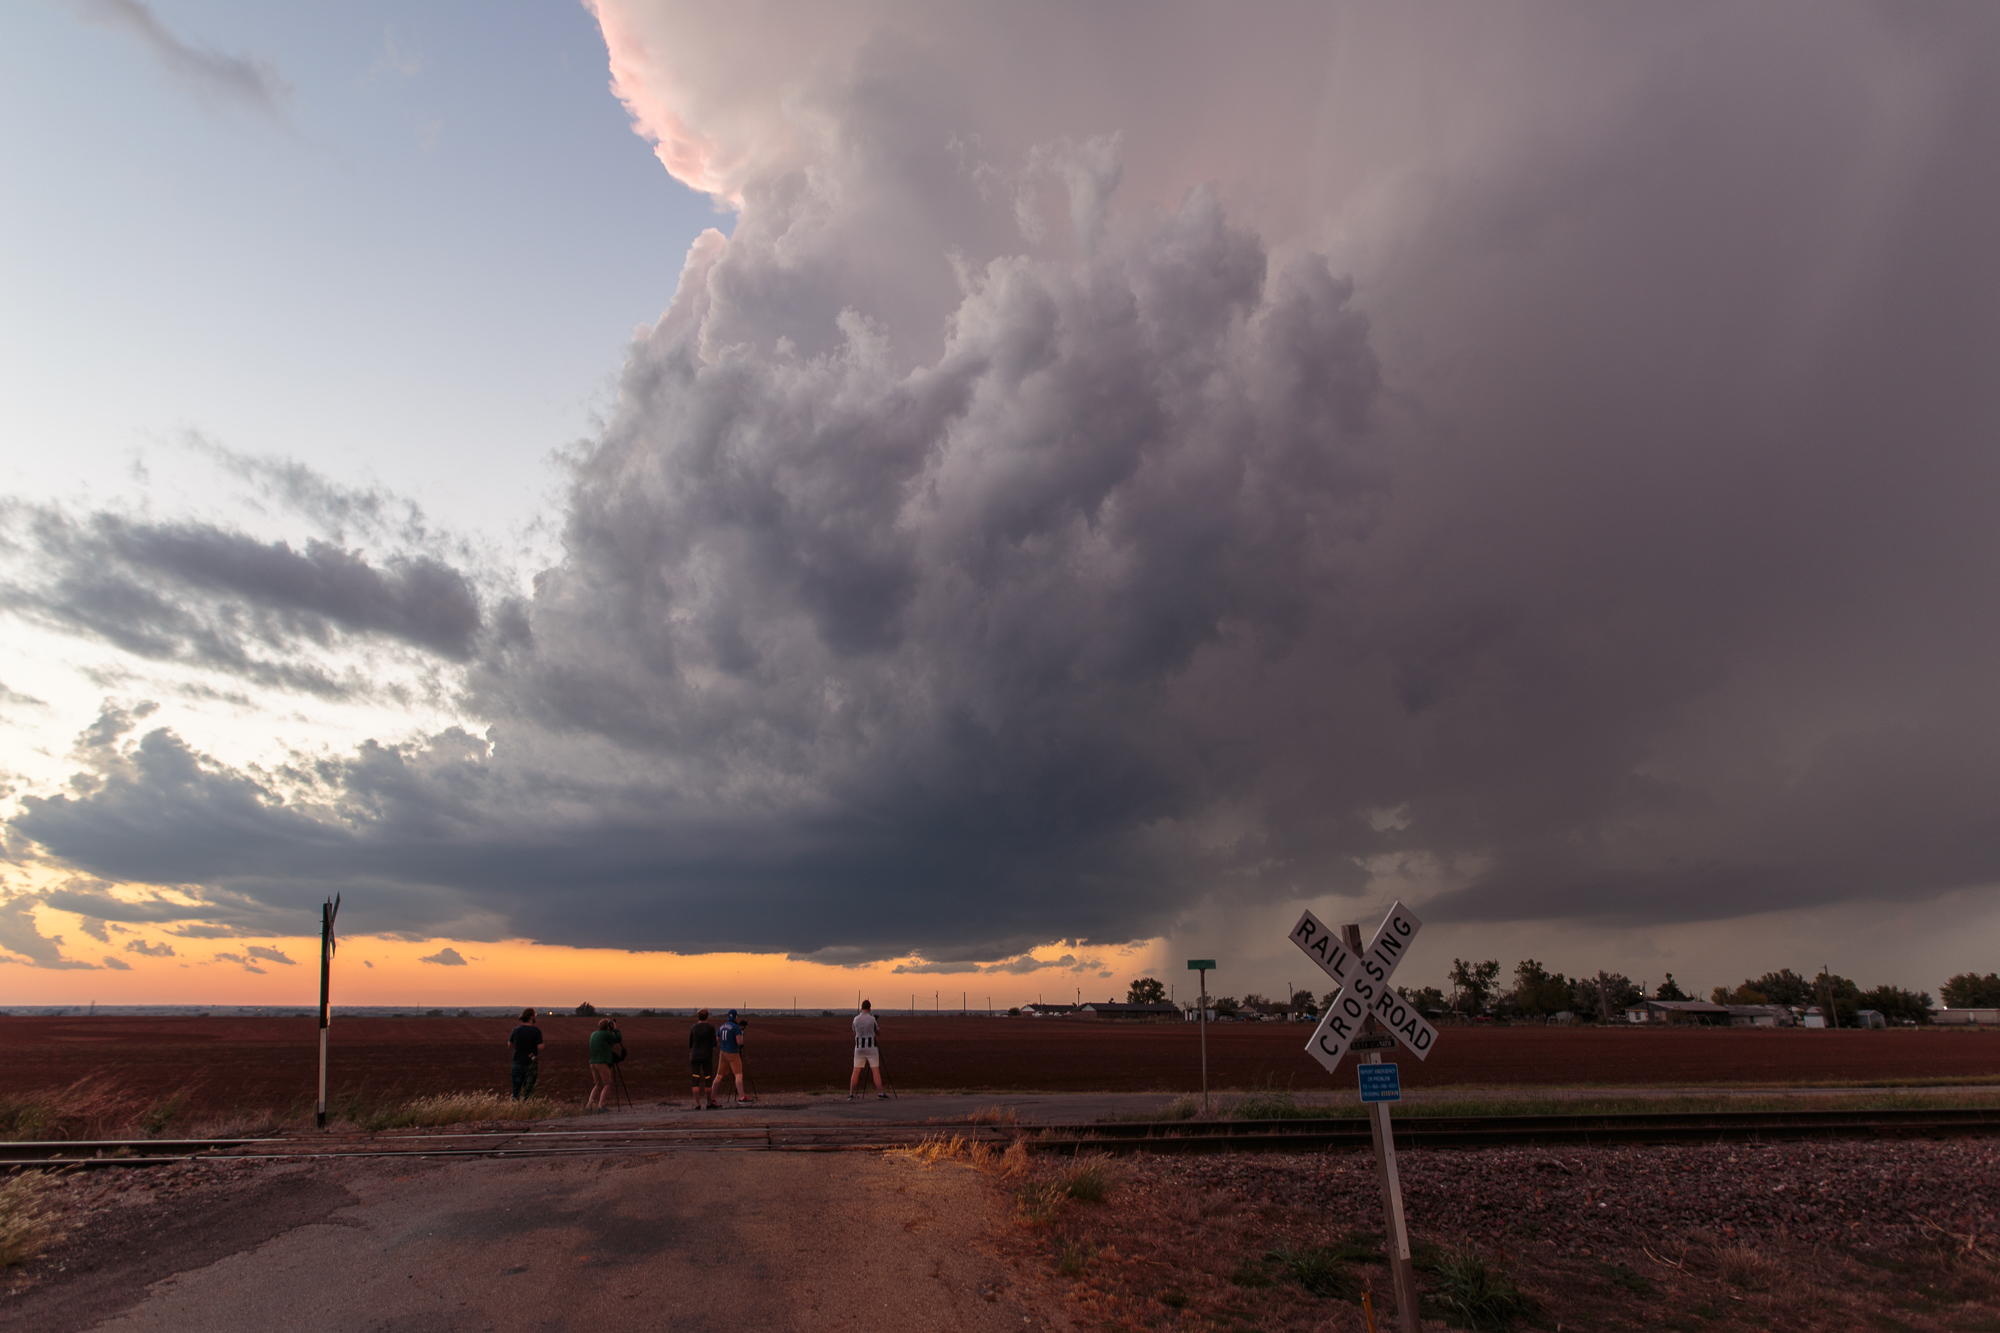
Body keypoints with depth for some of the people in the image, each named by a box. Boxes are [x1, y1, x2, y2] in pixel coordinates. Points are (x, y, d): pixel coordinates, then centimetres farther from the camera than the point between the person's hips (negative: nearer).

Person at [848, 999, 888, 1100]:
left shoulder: (856, 1019, 2)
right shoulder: (872, 1019, -8)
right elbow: (878, 1031, 5)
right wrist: (878, 1025, 24)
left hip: (859, 1047, 3)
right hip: (871, 1047, -3)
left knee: (856, 1071, 8)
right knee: (876, 1071, 0)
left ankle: (851, 1094, 4)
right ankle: (880, 1093, -2)